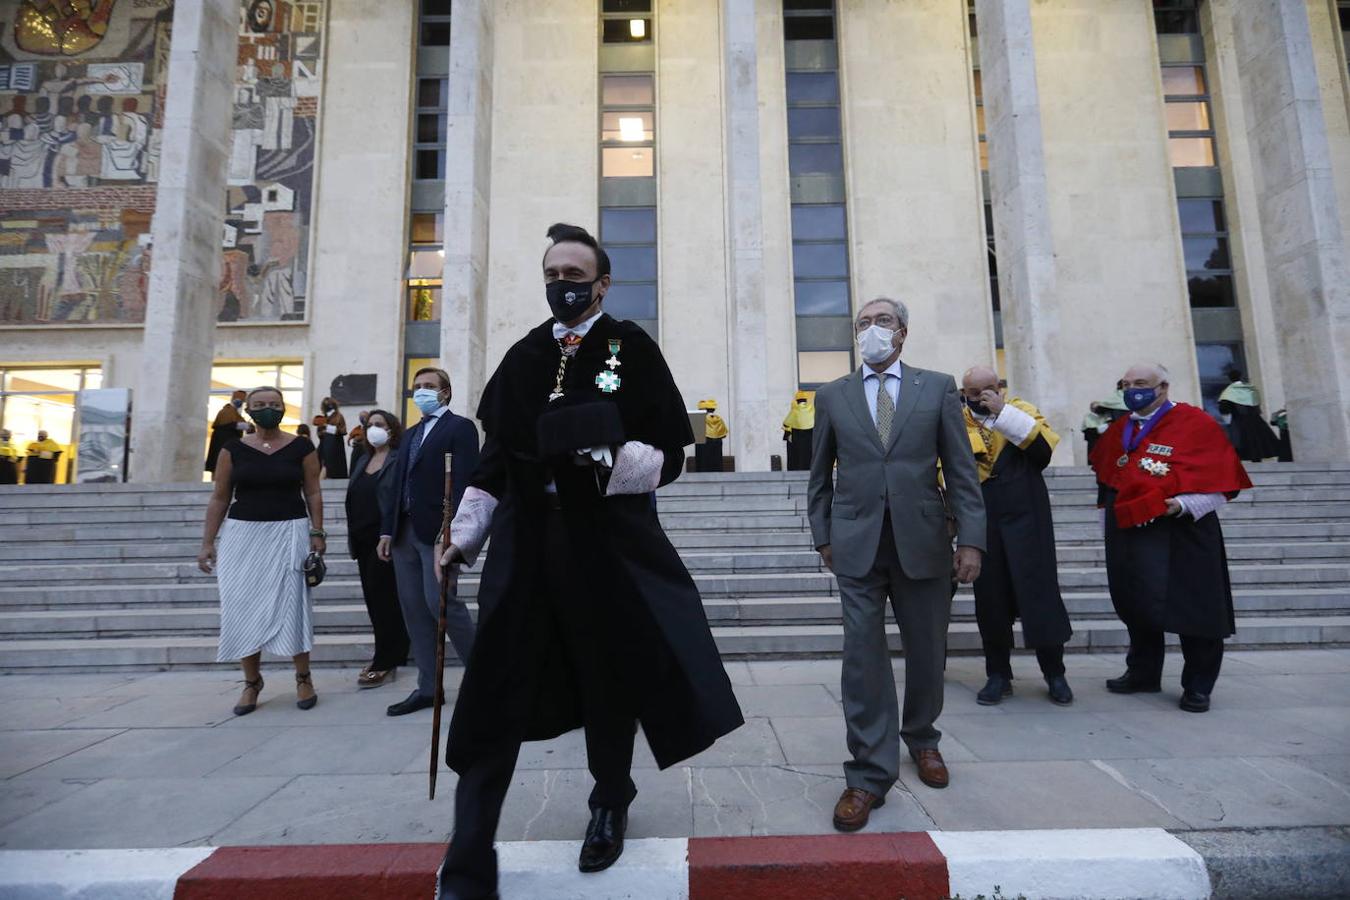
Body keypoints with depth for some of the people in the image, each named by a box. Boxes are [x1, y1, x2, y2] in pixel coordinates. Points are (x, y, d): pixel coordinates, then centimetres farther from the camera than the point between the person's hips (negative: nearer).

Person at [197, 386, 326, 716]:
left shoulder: (301, 448, 0)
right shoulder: (233, 449, 4)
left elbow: (313, 493, 2)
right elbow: (219, 498, 7)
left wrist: (317, 533, -6)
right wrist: (207, 542, 4)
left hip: (289, 532, -2)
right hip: (243, 533, 2)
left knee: (291, 605, -1)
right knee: (243, 608, 5)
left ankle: (303, 678, 11)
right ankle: (251, 682, 20)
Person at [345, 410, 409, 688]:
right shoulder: (362, 460, 16)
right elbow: (353, 499, 19)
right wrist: (352, 536, 16)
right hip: (364, 540, 8)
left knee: (385, 599, -2)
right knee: (374, 599, 11)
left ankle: (385, 662, 8)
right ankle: (389, 654, 22)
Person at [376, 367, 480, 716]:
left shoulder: (460, 427, -2)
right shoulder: (410, 434, 22)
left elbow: (463, 481, -12)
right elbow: (398, 485, 18)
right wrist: (387, 529, 10)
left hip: (436, 530, -8)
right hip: (405, 531, 8)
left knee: (440, 603, -10)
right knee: (414, 610, 8)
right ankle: (427, 687, 16)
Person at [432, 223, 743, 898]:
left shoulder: (633, 350, 1)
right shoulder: (524, 357, 12)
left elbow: (671, 452, -3)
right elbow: (497, 454, 14)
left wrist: (612, 459, -21)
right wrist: (464, 533, 10)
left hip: (610, 546, -2)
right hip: (527, 545, 3)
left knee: (611, 686, 12)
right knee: (493, 700, -1)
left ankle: (610, 803, 41)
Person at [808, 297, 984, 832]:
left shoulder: (938, 388, 7)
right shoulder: (832, 396, 9)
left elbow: (961, 469, 3)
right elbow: (820, 475, 12)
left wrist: (971, 539, -4)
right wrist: (823, 536, 7)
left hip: (923, 542, 1)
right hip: (857, 545, 0)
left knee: (927, 653, 13)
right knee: (863, 656, -2)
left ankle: (922, 739, 39)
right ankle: (870, 773, 10)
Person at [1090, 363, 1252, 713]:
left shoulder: (1196, 424, -5)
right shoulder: (1119, 430, 12)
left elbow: (1220, 481, -9)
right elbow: (1106, 480, 19)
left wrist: (1183, 504, -23)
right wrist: (1109, 522, 18)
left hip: (1180, 535, -5)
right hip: (1128, 535, 6)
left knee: (1192, 608, 2)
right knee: (1136, 606, 13)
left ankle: (1198, 685, 19)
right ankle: (1143, 673, 29)